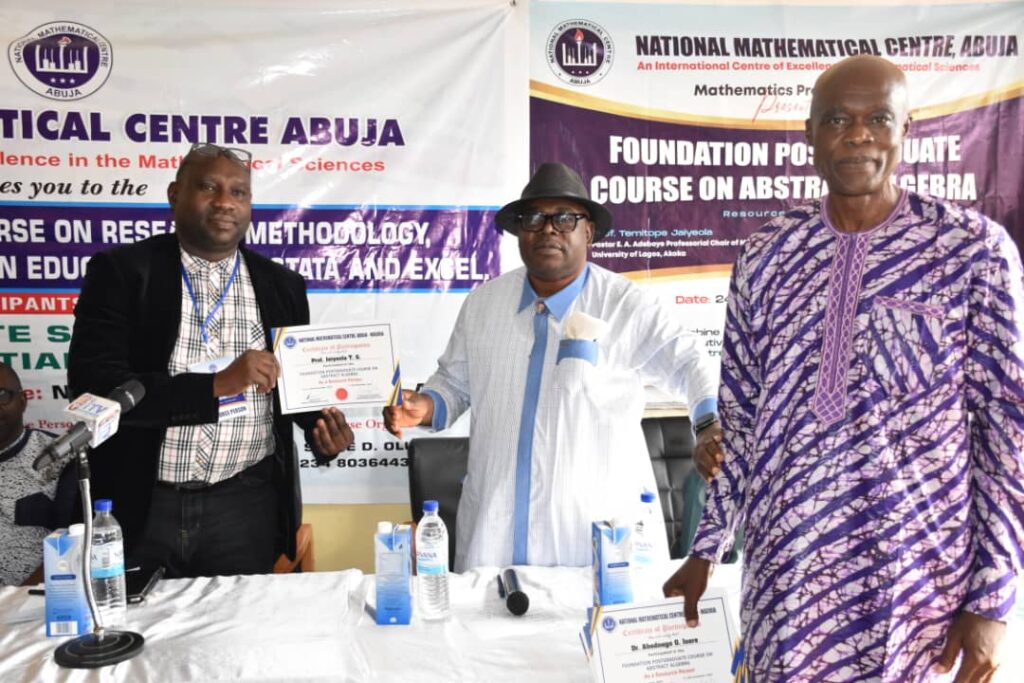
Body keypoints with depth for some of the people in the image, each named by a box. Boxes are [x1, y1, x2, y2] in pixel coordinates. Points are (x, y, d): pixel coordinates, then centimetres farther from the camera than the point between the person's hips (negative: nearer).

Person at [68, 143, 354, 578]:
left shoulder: (282, 285, 5)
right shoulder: (121, 272, -4)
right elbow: (92, 386, -14)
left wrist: (323, 430, -8)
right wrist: (216, 385, -22)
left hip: (245, 504, 2)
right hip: (140, 504, -1)